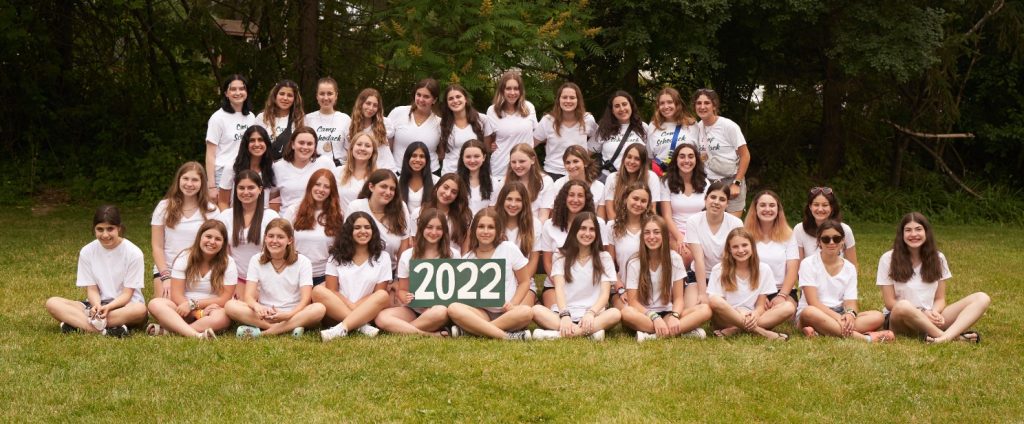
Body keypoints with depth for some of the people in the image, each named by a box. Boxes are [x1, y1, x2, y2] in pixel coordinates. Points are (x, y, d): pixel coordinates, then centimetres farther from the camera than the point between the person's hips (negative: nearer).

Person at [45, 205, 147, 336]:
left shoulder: (133, 253, -10)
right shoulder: (87, 252, 0)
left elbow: (127, 293, -10)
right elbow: (92, 289, -1)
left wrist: (108, 307, -29)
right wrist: (97, 305, -24)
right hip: (97, 304, 3)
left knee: (140, 310, -39)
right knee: (52, 303, -20)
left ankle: (76, 323, -34)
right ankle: (106, 330, -38)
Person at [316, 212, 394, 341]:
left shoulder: (382, 257, 6)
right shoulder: (337, 256, 8)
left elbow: (379, 293, 1)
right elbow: (332, 290, 0)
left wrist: (355, 306, -14)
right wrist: (351, 306, -16)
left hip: (368, 312, 0)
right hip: (337, 311, 0)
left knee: (383, 296, -29)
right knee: (318, 291, -25)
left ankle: (341, 329, -43)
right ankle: (362, 326, -34)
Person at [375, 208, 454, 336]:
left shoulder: (452, 255, 4)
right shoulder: (407, 256, 7)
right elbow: (402, 290, 9)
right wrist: (405, 298, -15)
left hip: (438, 307, -2)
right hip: (413, 310, 2)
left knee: (441, 312, -41)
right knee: (381, 317, -30)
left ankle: (401, 329, -21)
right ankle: (431, 334, -32)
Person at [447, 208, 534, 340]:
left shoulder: (510, 249, 0)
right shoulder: (467, 259, 6)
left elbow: (524, 282, 5)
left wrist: (513, 304, -10)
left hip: (506, 312, -1)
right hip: (481, 312, 1)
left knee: (526, 312, -36)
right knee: (453, 308, -29)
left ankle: (471, 329, -31)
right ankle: (506, 336, -36)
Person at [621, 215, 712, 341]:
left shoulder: (674, 259, 0)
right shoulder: (634, 263, -5)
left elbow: (678, 298, -2)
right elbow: (633, 300, -10)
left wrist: (674, 316, -24)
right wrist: (655, 318, -27)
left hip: (667, 314, 2)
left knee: (705, 309, -24)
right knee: (626, 312, -38)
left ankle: (654, 335, -33)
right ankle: (684, 331, -34)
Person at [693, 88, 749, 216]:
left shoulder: (728, 126, -9)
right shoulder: (698, 127, 5)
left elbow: (745, 155, -8)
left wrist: (736, 183, -12)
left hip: (731, 181, -4)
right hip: (709, 182, 4)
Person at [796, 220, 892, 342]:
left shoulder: (849, 268, 8)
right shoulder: (808, 263, -5)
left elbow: (850, 302, 0)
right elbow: (813, 302, -14)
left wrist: (850, 314, -25)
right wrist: (838, 317, -27)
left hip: (839, 315, 5)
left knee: (878, 316, -19)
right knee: (810, 312, -40)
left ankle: (819, 331, -35)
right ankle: (865, 337, -41)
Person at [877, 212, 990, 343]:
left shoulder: (938, 258, 8)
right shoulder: (888, 259, -3)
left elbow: (940, 299, 8)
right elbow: (890, 302, -5)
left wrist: (934, 313, -16)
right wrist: (922, 313, -18)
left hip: (931, 319, 4)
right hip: (901, 321, -4)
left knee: (982, 298, -15)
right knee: (903, 306, -41)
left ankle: (945, 337, -42)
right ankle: (955, 337, -29)